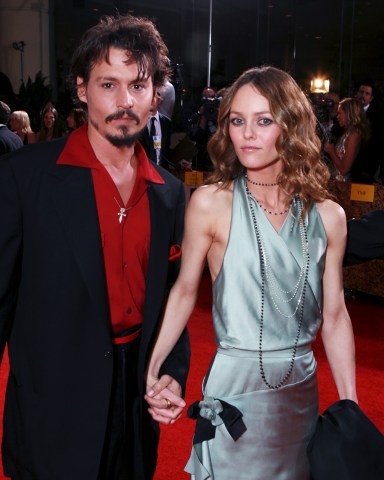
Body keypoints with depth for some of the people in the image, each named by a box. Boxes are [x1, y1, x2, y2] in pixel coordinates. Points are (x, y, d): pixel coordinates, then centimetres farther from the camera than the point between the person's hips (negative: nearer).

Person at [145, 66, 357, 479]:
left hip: (302, 390, 4)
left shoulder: (328, 216, -3)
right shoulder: (210, 203, -11)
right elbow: (184, 291, -2)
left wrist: (351, 409, 4)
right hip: (235, 391, -3)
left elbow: (334, 315, 3)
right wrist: (153, 368, -13)